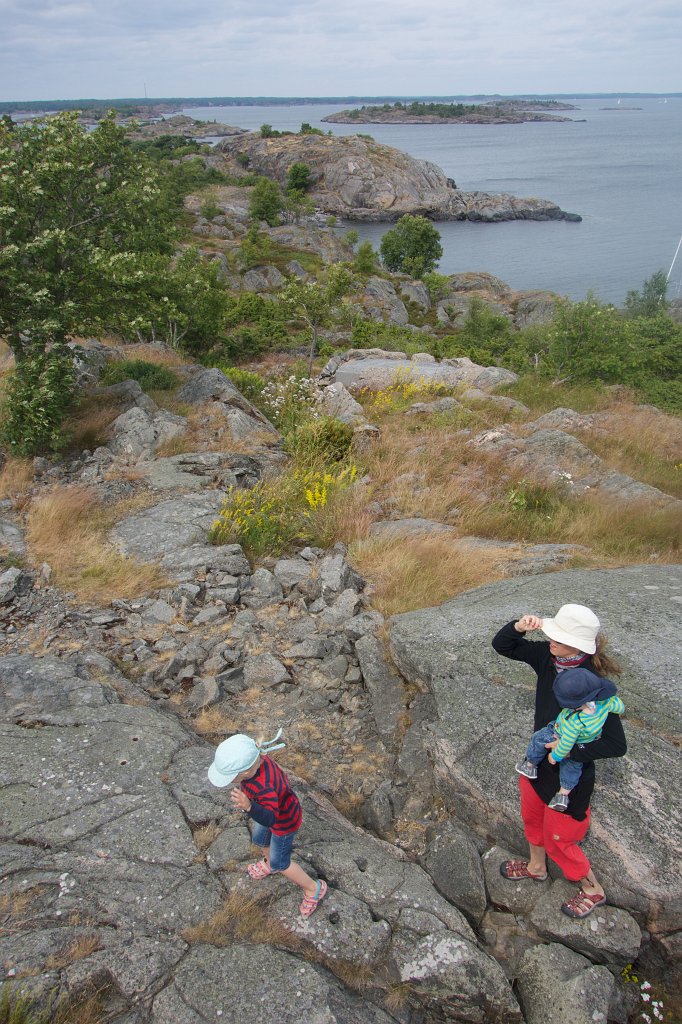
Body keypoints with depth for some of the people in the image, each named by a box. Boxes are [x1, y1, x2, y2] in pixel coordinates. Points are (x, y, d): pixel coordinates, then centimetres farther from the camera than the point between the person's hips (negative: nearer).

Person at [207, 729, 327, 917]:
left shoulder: (264, 788, -48)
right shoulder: (257, 757, -26)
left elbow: (270, 819, -44)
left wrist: (248, 806, -62)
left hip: (284, 821, -7)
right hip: (278, 807, 8)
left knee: (280, 863, 15)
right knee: (259, 839, 32)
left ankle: (314, 889, 36)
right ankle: (269, 864, 63)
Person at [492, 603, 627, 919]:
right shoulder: (547, 657, -17)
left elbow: (616, 745, -29)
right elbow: (501, 645, -8)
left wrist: (571, 750, -27)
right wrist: (519, 627, -27)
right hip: (539, 762, 7)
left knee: (557, 839, 16)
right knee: (532, 817, 30)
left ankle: (592, 890, 44)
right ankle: (536, 866, 59)